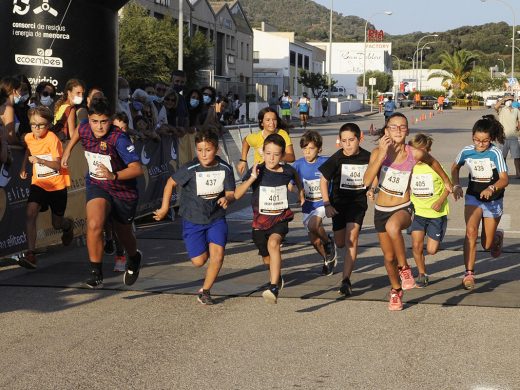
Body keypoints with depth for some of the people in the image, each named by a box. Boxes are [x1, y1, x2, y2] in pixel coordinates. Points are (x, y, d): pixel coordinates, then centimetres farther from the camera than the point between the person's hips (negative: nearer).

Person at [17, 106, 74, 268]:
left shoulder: (52, 139, -17)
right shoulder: (28, 138, -2)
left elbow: (57, 165, -21)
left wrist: (41, 160, -36)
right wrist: (23, 167, 12)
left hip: (57, 184, -3)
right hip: (39, 183, 3)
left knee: (57, 224, 10)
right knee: (30, 213, -22)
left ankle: (69, 225, 49)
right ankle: (30, 254, -24)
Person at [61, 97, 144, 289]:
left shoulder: (119, 138, -29)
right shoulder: (85, 129, -11)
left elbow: (137, 168, -34)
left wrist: (114, 176, -46)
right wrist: (68, 150, 20)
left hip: (124, 190, -2)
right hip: (96, 186, 2)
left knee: (124, 234, 19)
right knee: (94, 225, -26)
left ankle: (134, 258, 55)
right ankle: (96, 273, -14)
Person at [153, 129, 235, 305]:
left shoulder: (225, 169, -12)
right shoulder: (190, 169, -17)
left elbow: (231, 193, -5)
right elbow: (171, 183, -2)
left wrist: (226, 199, -29)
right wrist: (164, 208, 0)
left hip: (216, 219, 1)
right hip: (193, 220, -1)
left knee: (217, 253, -17)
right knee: (199, 261, -3)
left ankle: (205, 291, 3)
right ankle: (205, 249, 36)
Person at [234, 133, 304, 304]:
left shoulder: (287, 171, -6)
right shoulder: (257, 171, -12)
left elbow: (295, 175, 22)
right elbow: (237, 194, -21)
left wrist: (300, 192, 23)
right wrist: (252, 178, -30)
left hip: (281, 218, -1)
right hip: (261, 220, 2)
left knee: (273, 243, -32)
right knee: (267, 257, 20)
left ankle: (274, 288, -38)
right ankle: (277, 278, 54)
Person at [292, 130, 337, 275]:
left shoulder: (325, 162, -13)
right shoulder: (298, 164, -5)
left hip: (323, 202, -4)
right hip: (307, 205, 4)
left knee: (313, 225, -32)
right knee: (314, 240, 10)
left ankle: (328, 242, 0)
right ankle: (329, 259, 39)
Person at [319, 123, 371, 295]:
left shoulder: (367, 157, -8)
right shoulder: (336, 158, -12)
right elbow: (324, 180, -2)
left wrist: (371, 189, -8)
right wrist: (327, 204, -7)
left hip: (358, 202, -1)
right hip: (339, 202, 1)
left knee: (352, 237, -18)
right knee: (340, 243, 10)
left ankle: (346, 280, -18)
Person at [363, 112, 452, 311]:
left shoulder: (415, 154, -11)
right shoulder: (378, 152, -11)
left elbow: (433, 162, 12)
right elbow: (367, 181, -24)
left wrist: (447, 182, 25)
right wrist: (382, 153, -28)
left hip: (403, 208, -2)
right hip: (381, 210, 2)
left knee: (392, 226, -39)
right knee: (389, 257, 14)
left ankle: (404, 268, -17)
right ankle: (396, 290, 43)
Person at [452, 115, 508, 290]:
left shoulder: (495, 153, -20)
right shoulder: (467, 151, -9)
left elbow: (504, 179, -25)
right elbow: (455, 167, 12)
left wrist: (492, 188, -44)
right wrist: (456, 185, -4)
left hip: (493, 200, -1)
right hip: (473, 197, 1)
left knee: (487, 245, 8)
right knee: (471, 231, -25)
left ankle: (497, 236, 46)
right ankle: (469, 274, -23)